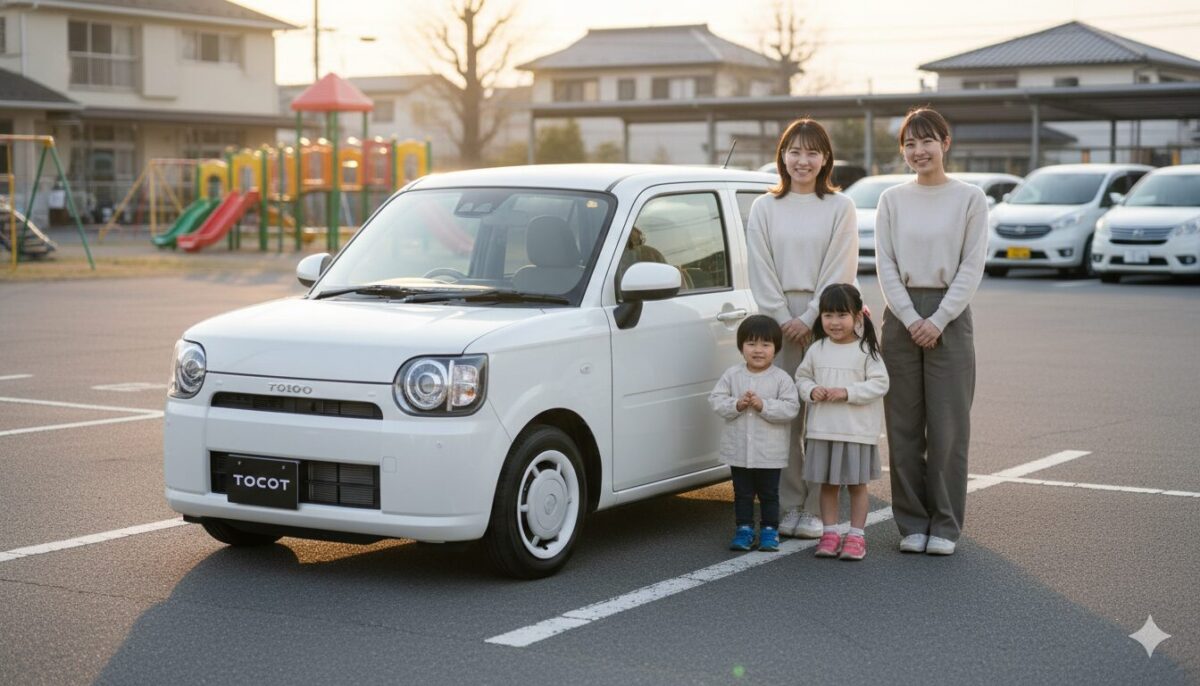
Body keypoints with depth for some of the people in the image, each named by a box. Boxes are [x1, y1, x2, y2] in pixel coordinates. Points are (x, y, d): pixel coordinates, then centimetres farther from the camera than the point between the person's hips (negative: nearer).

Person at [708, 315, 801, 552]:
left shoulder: (781, 378, -7)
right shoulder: (732, 375, -1)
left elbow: (791, 408, -14)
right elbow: (716, 400, -3)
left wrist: (763, 405, -23)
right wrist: (736, 405, -20)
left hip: (770, 452, -2)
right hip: (738, 450, 2)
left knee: (769, 494, 9)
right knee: (742, 493, 11)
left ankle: (769, 530, 20)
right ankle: (744, 529, 20)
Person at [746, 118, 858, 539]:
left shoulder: (839, 208, 4)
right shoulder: (765, 208, 9)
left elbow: (839, 271, -2)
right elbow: (761, 272, 4)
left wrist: (810, 318, -11)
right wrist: (784, 318, -7)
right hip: (778, 319, 2)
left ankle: (817, 511, 2)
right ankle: (790, 507, 7)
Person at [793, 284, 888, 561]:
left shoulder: (866, 350, -7)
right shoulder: (816, 349, 4)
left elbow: (879, 384, -10)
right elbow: (801, 377, 12)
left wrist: (847, 392, -20)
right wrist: (811, 391, -9)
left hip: (857, 430, -3)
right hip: (822, 429, 3)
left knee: (857, 484, 5)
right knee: (827, 484, 10)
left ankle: (856, 535, 13)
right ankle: (830, 533, 19)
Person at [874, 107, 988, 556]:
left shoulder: (969, 199, 1)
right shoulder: (892, 200, 7)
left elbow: (971, 268, -3)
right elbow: (886, 266, 3)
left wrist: (938, 321, -12)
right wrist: (911, 319, -9)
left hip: (949, 316, -2)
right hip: (901, 317, 2)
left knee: (948, 425, -1)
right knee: (904, 426, 3)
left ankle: (945, 526, 7)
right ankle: (912, 523, 11)